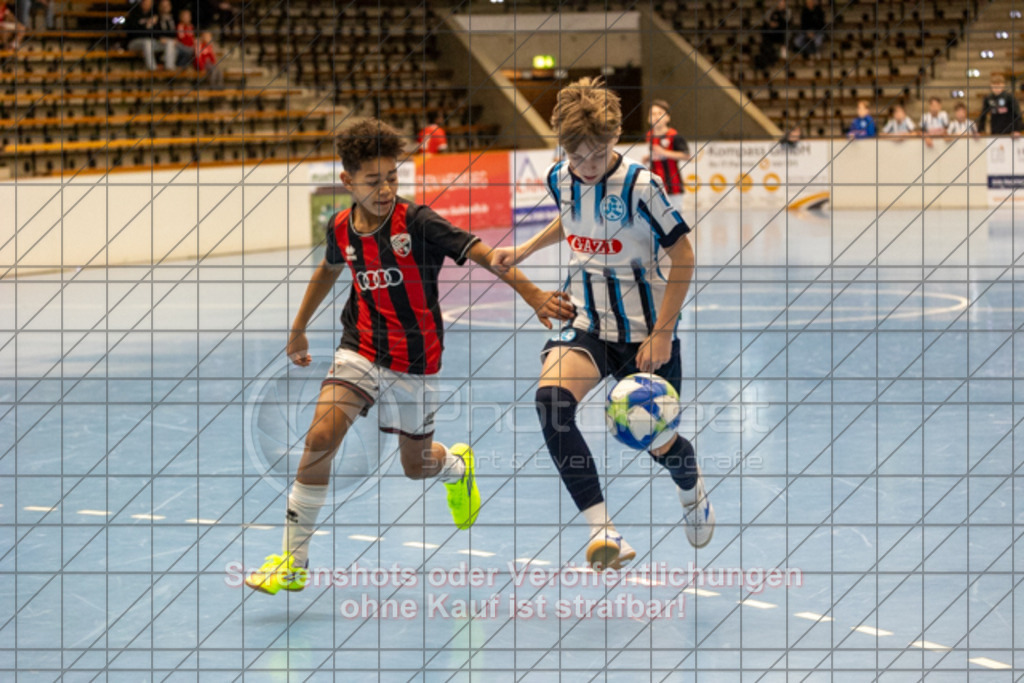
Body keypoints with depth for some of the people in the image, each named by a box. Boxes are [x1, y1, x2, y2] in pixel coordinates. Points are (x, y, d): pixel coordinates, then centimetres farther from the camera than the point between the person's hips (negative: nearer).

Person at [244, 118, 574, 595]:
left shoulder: (418, 223, -18)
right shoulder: (341, 229, -4)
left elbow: (479, 252, -24)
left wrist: (532, 295, -36)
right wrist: (298, 329, 27)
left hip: (414, 359, -2)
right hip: (361, 350, 2)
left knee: (416, 466, 12)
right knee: (321, 439, -19)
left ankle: (457, 466, 53)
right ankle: (293, 562, -10)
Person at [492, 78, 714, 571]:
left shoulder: (639, 186, -18)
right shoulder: (560, 180, -2)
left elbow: (683, 257, -12)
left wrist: (661, 335, -14)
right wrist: (523, 250, 15)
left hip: (644, 332, -3)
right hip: (585, 324, 3)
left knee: (660, 444, 5)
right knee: (550, 399, -28)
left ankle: (693, 491, 47)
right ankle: (603, 533, -32)